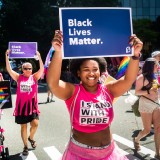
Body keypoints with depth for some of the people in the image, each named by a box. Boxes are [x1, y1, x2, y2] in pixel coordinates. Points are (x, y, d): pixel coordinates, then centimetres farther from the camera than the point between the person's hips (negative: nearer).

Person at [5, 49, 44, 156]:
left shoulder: (34, 77, 1)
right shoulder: (19, 77, 2)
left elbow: (42, 69, -12)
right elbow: (9, 69, -7)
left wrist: (39, 57, -20)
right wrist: (7, 56, -14)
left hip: (32, 105, 0)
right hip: (21, 105, 0)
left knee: (35, 123, -9)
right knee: (23, 126, 9)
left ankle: (31, 138, 25)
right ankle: (26, 146, 25)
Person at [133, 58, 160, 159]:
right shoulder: (142, 77, -11)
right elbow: (137, 92, -11)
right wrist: (148, 91, -24)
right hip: (146, 105, -6)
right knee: (147, 130, 2)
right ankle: (136, 140, 33)